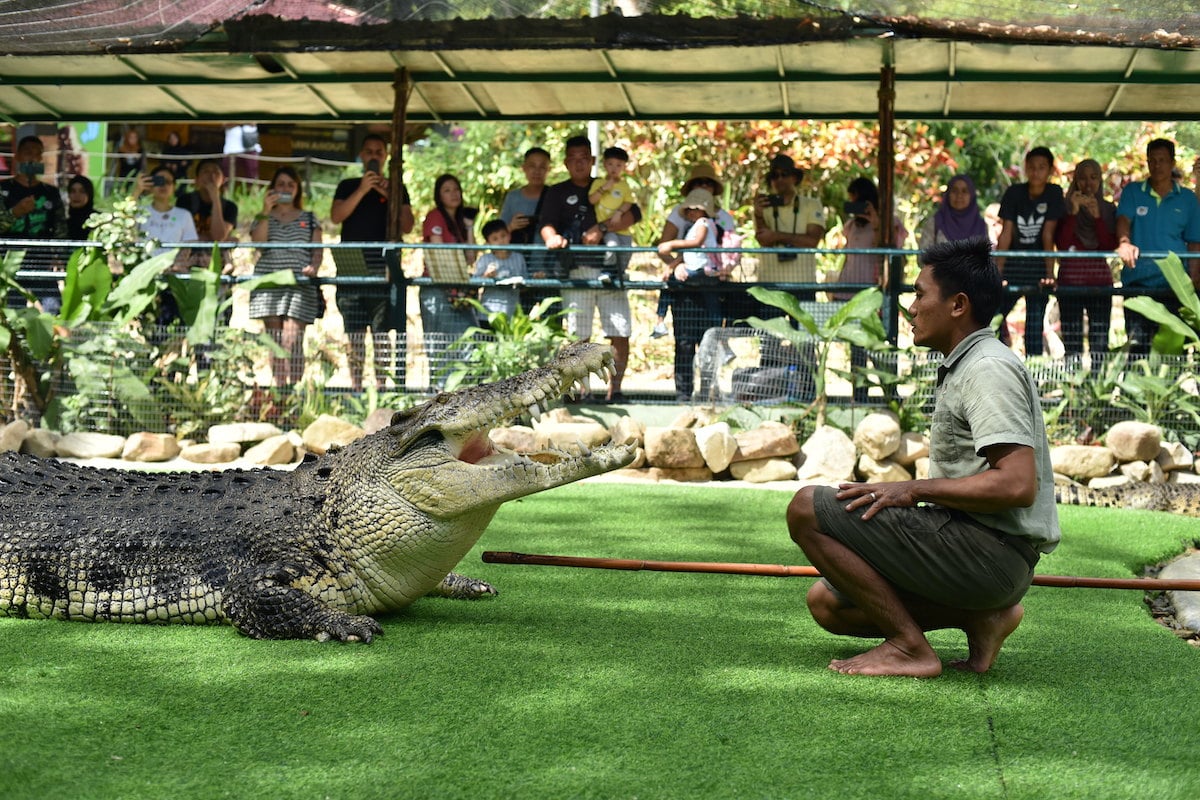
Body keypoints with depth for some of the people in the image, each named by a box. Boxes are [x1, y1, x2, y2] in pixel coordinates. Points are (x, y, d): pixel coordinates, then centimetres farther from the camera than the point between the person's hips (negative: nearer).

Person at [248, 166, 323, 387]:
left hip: (300, 284, -1)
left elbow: (317, 250, 10)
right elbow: (258, 242, -1)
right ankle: (278, 389, 2)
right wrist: (266, 211, -5)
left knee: (292, 340, -14)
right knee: (274, 341, -2)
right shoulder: (263, 218, 18)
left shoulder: (309, 219, 18)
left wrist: (313, 267, -11)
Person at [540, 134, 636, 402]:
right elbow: (547, 225, 1)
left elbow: (632, 214, 3)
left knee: (620, 334, -6)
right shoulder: (557, 193, 17)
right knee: (578, 337, -6)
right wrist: (553, 237, -23)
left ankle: (614, 389, 2)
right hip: (576, 270, -1)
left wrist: (602, 228, -11)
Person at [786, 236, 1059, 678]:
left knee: (807, 508, -14)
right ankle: (980, 615, 4)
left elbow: (1018, 485, -25)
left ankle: (909, 646, -13)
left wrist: (914, 490, -18)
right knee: (826, 602, 13)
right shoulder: (963, 367, 20)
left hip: (991, 552, -11)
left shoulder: (990, 369, -14)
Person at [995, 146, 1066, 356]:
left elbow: (1048, 234, -10)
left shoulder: (1054, 193, -4)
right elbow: (1006, 234, -6)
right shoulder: (1014, 193, -1)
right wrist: (996, 271, -14)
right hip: (1013, 264, 2)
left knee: (1035, 327, -7)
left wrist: (1049, 273, -17)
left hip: (1038, 266, -2)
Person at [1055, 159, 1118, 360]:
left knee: (1100, 341, -5)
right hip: (1070, 279, -1)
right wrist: (1073, 212, -13)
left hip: (1100, 278, 1)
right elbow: (1061, 244, -6)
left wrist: (1097, 216, -11)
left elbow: (1110, 246, -1)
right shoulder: (1065, 207, 6)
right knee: (1072, 340, -4)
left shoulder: (1108, 210, 11)